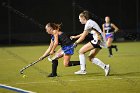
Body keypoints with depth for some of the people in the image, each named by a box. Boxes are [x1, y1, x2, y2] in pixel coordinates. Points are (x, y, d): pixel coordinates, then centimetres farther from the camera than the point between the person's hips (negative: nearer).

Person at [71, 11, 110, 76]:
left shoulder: (88, 23, -9)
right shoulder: (90, 22, 20)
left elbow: (83, 37, -7)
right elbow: (84, 34, 34)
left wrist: (75, 43, 3)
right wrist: (75, 37, 34)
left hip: (97, 40, -10)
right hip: (100, 41, 10)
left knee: (81, 51, -4)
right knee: (91, 58, 12)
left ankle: (83, 70, -6)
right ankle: (105, 67, 3)